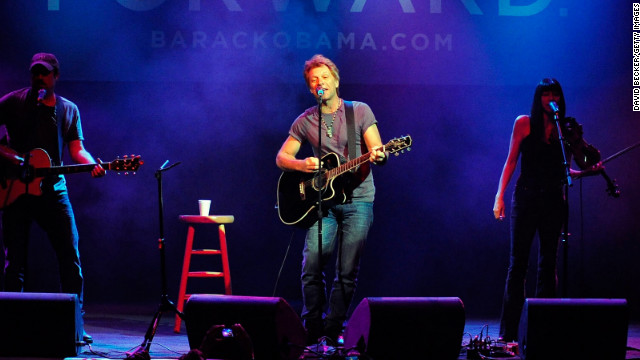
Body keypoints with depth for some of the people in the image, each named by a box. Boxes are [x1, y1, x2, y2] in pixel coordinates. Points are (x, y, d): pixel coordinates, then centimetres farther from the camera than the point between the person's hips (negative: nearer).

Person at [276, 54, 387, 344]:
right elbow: (281, 157, 11)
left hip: (357, 200, -2)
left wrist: (378, 155, -28)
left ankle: (332, 330, 6)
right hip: (322, 201, 2)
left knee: (347, 272, -3)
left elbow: (377, 150, -3)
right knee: (311, 267, -8)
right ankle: (312, 329, 5)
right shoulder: (305, 121, 8)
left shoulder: (360, 111, 3)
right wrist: (301, 165, -10)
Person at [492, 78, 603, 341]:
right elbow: (511, 161, 2)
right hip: (526, 198, -3)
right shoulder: (524, 123, 3)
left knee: (548, 263, 3)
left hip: (553, 201, 3)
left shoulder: (566, 130, 9)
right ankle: (508, 332, -1)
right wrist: (500, 196, -6)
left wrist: (588, 171, -5)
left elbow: (564, 171, 13)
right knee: (518, 262, -4)